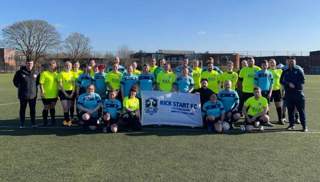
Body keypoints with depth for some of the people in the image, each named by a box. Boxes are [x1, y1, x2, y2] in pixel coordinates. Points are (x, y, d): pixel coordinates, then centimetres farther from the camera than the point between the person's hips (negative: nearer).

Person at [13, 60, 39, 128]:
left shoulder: (35, 73, 2)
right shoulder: (20, 72, -6)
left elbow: (38, 81, 18)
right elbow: (15, 81, 7)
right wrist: (20, 87, 6)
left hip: (33, 95, 2)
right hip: (23, 95, -2)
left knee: (33, 110, 7)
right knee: (22, 109, 7)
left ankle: (33, 123, 17)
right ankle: (22, 124, 16)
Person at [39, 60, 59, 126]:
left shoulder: (56, 74, 11)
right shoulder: (44, 73, -7)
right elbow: (41, 83, -11)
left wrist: (58, 91, 17)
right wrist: (42, 92, -18)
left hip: (54, 94, 5)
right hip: (46, 95, -5)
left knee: (52, 107, 14)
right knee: (46, 107, 4)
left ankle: (53, 121, 24)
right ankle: (45, 122, 16)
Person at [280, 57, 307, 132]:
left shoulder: (299, 71, 6)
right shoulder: (285, 72, 13)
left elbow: (302, 81, -1)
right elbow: (281, 81, 4)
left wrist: (294, 85, -11)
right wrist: (288, 84, -11)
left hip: (298, 93, -2)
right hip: (288, 93, 3)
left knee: (301, 110, -4)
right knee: (290, 110, 6)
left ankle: (304, 126, 0)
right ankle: (291, 125, 16)